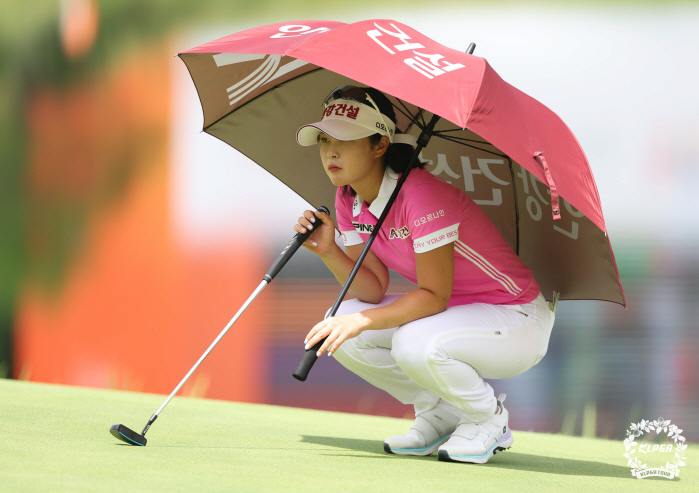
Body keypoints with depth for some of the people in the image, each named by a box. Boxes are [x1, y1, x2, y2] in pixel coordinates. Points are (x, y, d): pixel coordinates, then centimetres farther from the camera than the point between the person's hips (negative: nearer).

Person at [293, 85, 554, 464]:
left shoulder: (420, 192, -27)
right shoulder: (348, 201, -1)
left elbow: (434, 296, -27)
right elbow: (373, 290, -4)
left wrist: (362, 321, -35)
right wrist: (329, 252, -20)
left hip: (518, 321, -8)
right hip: (451, 311, 8)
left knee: (415, 345, -36)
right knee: (340, 329, -10)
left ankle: (489, 417, -4)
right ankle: (441, 415, 8)